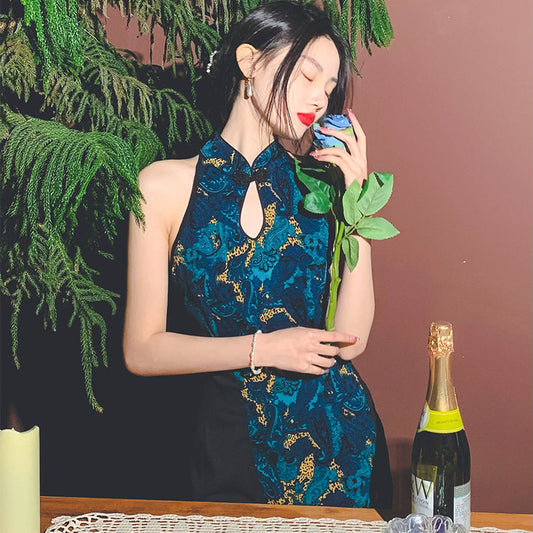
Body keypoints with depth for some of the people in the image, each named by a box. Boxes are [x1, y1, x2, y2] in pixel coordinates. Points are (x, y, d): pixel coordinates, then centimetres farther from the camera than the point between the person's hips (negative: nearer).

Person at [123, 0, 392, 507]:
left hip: (336, 429, 2)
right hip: (232, 440, -2)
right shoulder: (165, 186, -6)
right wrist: (263, 348, -14)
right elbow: (142, 351, -6)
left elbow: (349, 340, -9)